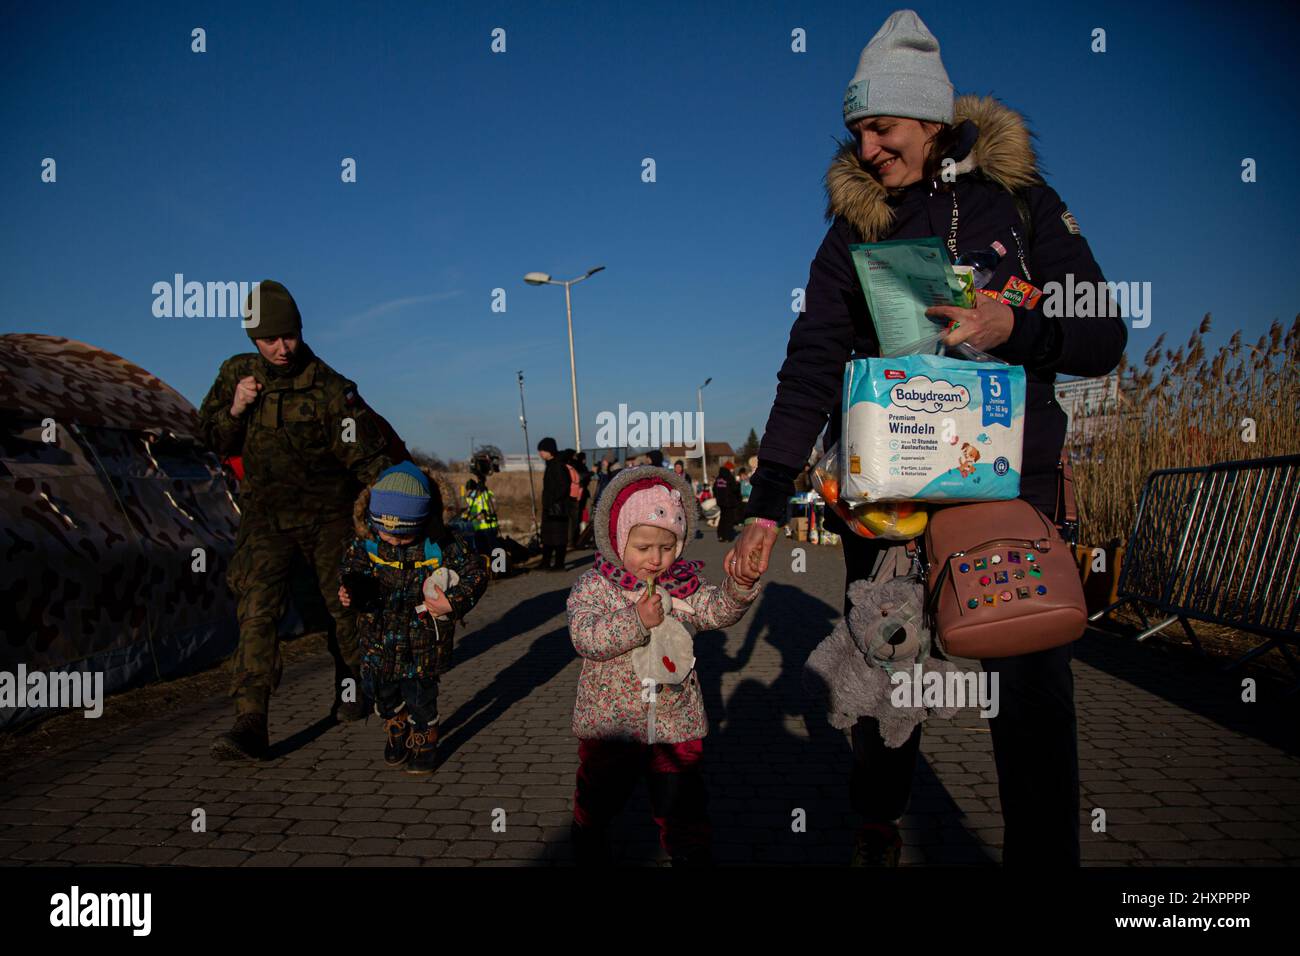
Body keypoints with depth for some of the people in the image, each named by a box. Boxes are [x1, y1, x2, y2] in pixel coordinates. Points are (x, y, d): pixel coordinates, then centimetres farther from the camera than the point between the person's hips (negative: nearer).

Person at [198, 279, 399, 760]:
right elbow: (215, 441, 8)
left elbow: (368, 456, -15)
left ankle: (350, 686, 37)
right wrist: (234, 410, -13)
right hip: (265, 516, 2)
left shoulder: (332, 389, -15)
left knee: (342, 605, 11)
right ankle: (250, 722, -16)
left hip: (328, 514, -2)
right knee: (256, 611, -13)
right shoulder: (237, 373, -1)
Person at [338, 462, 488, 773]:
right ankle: (397, 734, 40)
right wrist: (350, 593, -19)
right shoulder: (366, 541, -11)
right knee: (382, 690, 13)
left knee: (420, 695, 2)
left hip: (424, 635, -3)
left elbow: (475, 573, -10)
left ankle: (424, 744, 27)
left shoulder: (441, 543, -18)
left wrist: (454, 603, -22)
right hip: (380, 634, 3)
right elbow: (351, 570, 2)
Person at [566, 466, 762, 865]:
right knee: (595, 806, 20)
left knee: (685, 815, 11)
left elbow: (718, 610, -16)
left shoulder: (684, 586, -2)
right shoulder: (592, 585, -9)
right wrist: (636, 620, -33)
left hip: (676, 727, 1)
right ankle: (590, 854, 45)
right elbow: (585, 638, -21)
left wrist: (738, 586, -36)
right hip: (608, 725, -1)